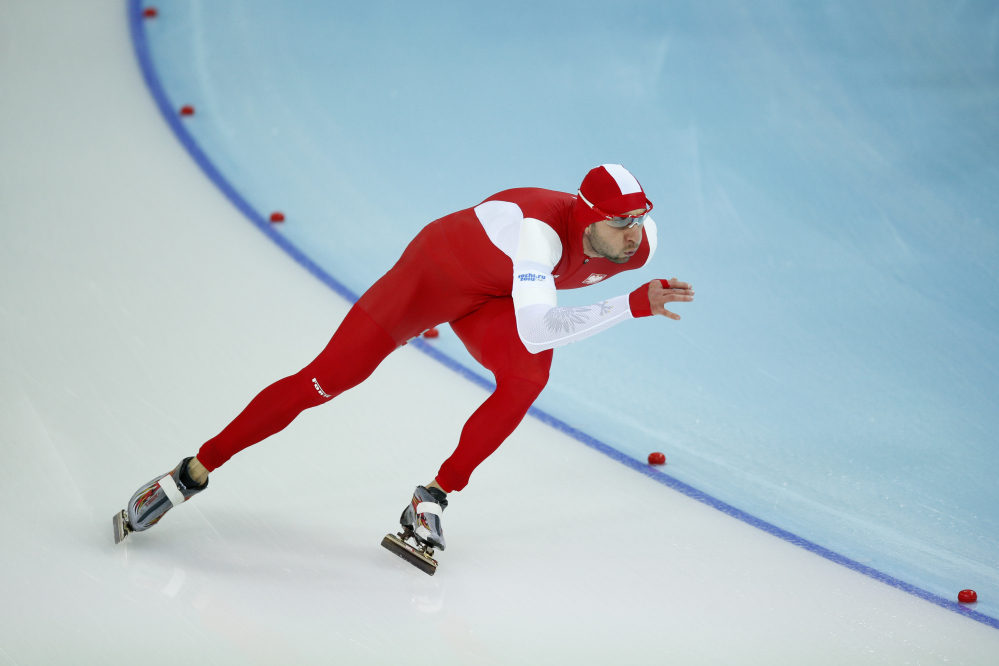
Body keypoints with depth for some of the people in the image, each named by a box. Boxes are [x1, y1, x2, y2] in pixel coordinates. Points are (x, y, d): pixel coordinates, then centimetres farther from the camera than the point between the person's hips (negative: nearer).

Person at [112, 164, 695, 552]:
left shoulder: (638, 245, -23)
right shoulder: (542, 230, -43)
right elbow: (536, 329, -55)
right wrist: (632, 306, -58)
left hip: (490, 302, 5)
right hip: (434, 271, -5)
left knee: (529, 375, -28)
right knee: (326, 380, -8)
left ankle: (433, 499, -14)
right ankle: (194, 471, 7)